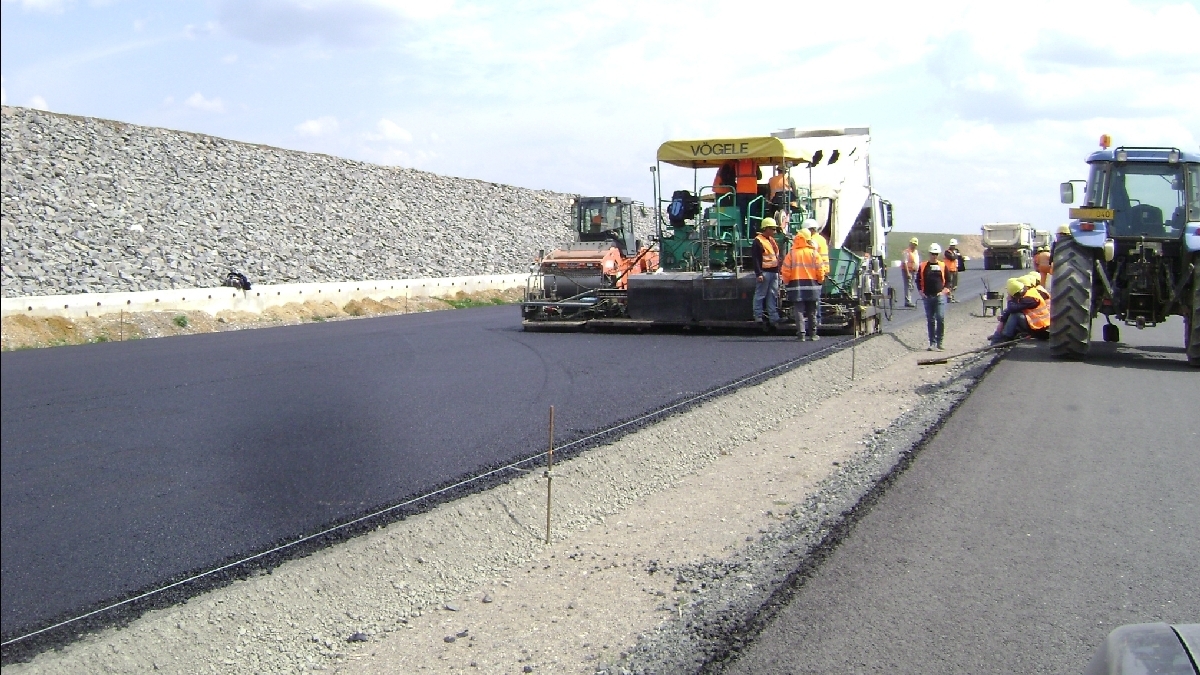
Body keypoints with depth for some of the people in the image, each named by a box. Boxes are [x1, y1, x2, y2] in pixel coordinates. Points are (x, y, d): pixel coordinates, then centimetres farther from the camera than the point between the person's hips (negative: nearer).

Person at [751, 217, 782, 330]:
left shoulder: (772, 240, 19)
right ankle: (758, 317, 2)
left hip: (774, 272, 9)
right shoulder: (758, 240, -9)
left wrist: (778, 270, 22)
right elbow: (755, 258, -15)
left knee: (773, 295, 10)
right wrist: (758, 273, -20)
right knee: (760, 295, -3)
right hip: (764, 272, -9)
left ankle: (773, 316, 14)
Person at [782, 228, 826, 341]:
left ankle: (801, 334, -7)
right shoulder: (814, 253, -2)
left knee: (799, 311, 0)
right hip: (812, 287, 1)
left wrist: (786, 283, 8)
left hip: (796, 286, -1)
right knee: (812, 312, 10)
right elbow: (820, 270, -3)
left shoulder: (791, 254, -2)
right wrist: (820, 281, 14)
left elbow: (785, 271, -5)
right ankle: (813, 334, 14)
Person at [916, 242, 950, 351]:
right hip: (927, 296, 2)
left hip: (940, 296, -2)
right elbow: (918, 280, 13)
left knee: (940, 318, -12)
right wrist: (920, 291, 1)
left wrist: (945, 290, -4)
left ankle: (939, 343, -7)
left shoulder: (943, 266, 5)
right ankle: (932, 343, 15)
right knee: (930, 320, 8)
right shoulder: (923, 266, 7)